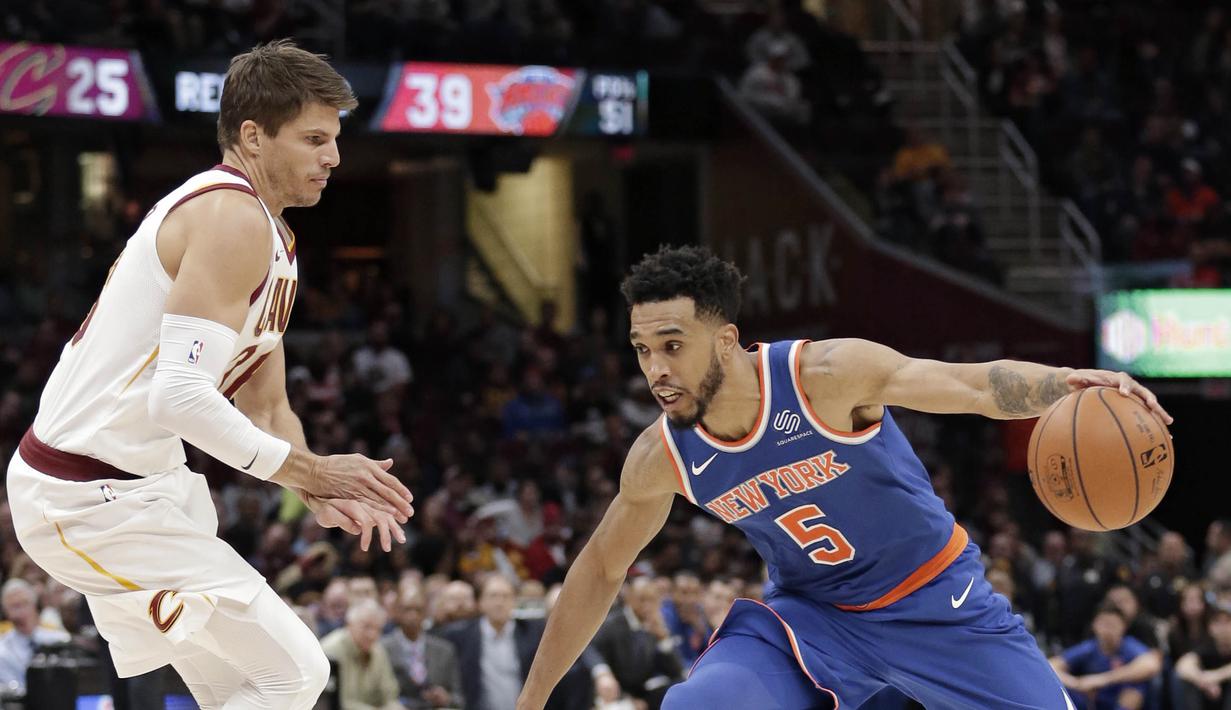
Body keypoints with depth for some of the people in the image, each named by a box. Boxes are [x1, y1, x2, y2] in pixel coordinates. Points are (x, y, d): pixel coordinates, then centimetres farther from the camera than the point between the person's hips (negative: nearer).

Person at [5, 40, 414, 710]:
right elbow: (180, 394, -28)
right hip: (98, 498, -11)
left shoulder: (269, 241, 16)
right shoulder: (233, 219, -18)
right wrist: (309, 472, -19)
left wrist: (321, 492, -1)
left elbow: (266, 407, 19)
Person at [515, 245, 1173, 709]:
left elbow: (978, 384, -30)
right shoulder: (661, 457, -13)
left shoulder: (825, 375, -26)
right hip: (809, 615, 2)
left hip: (934, 596, -2)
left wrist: (1069, 381, -52)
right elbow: (600, 568, 3)